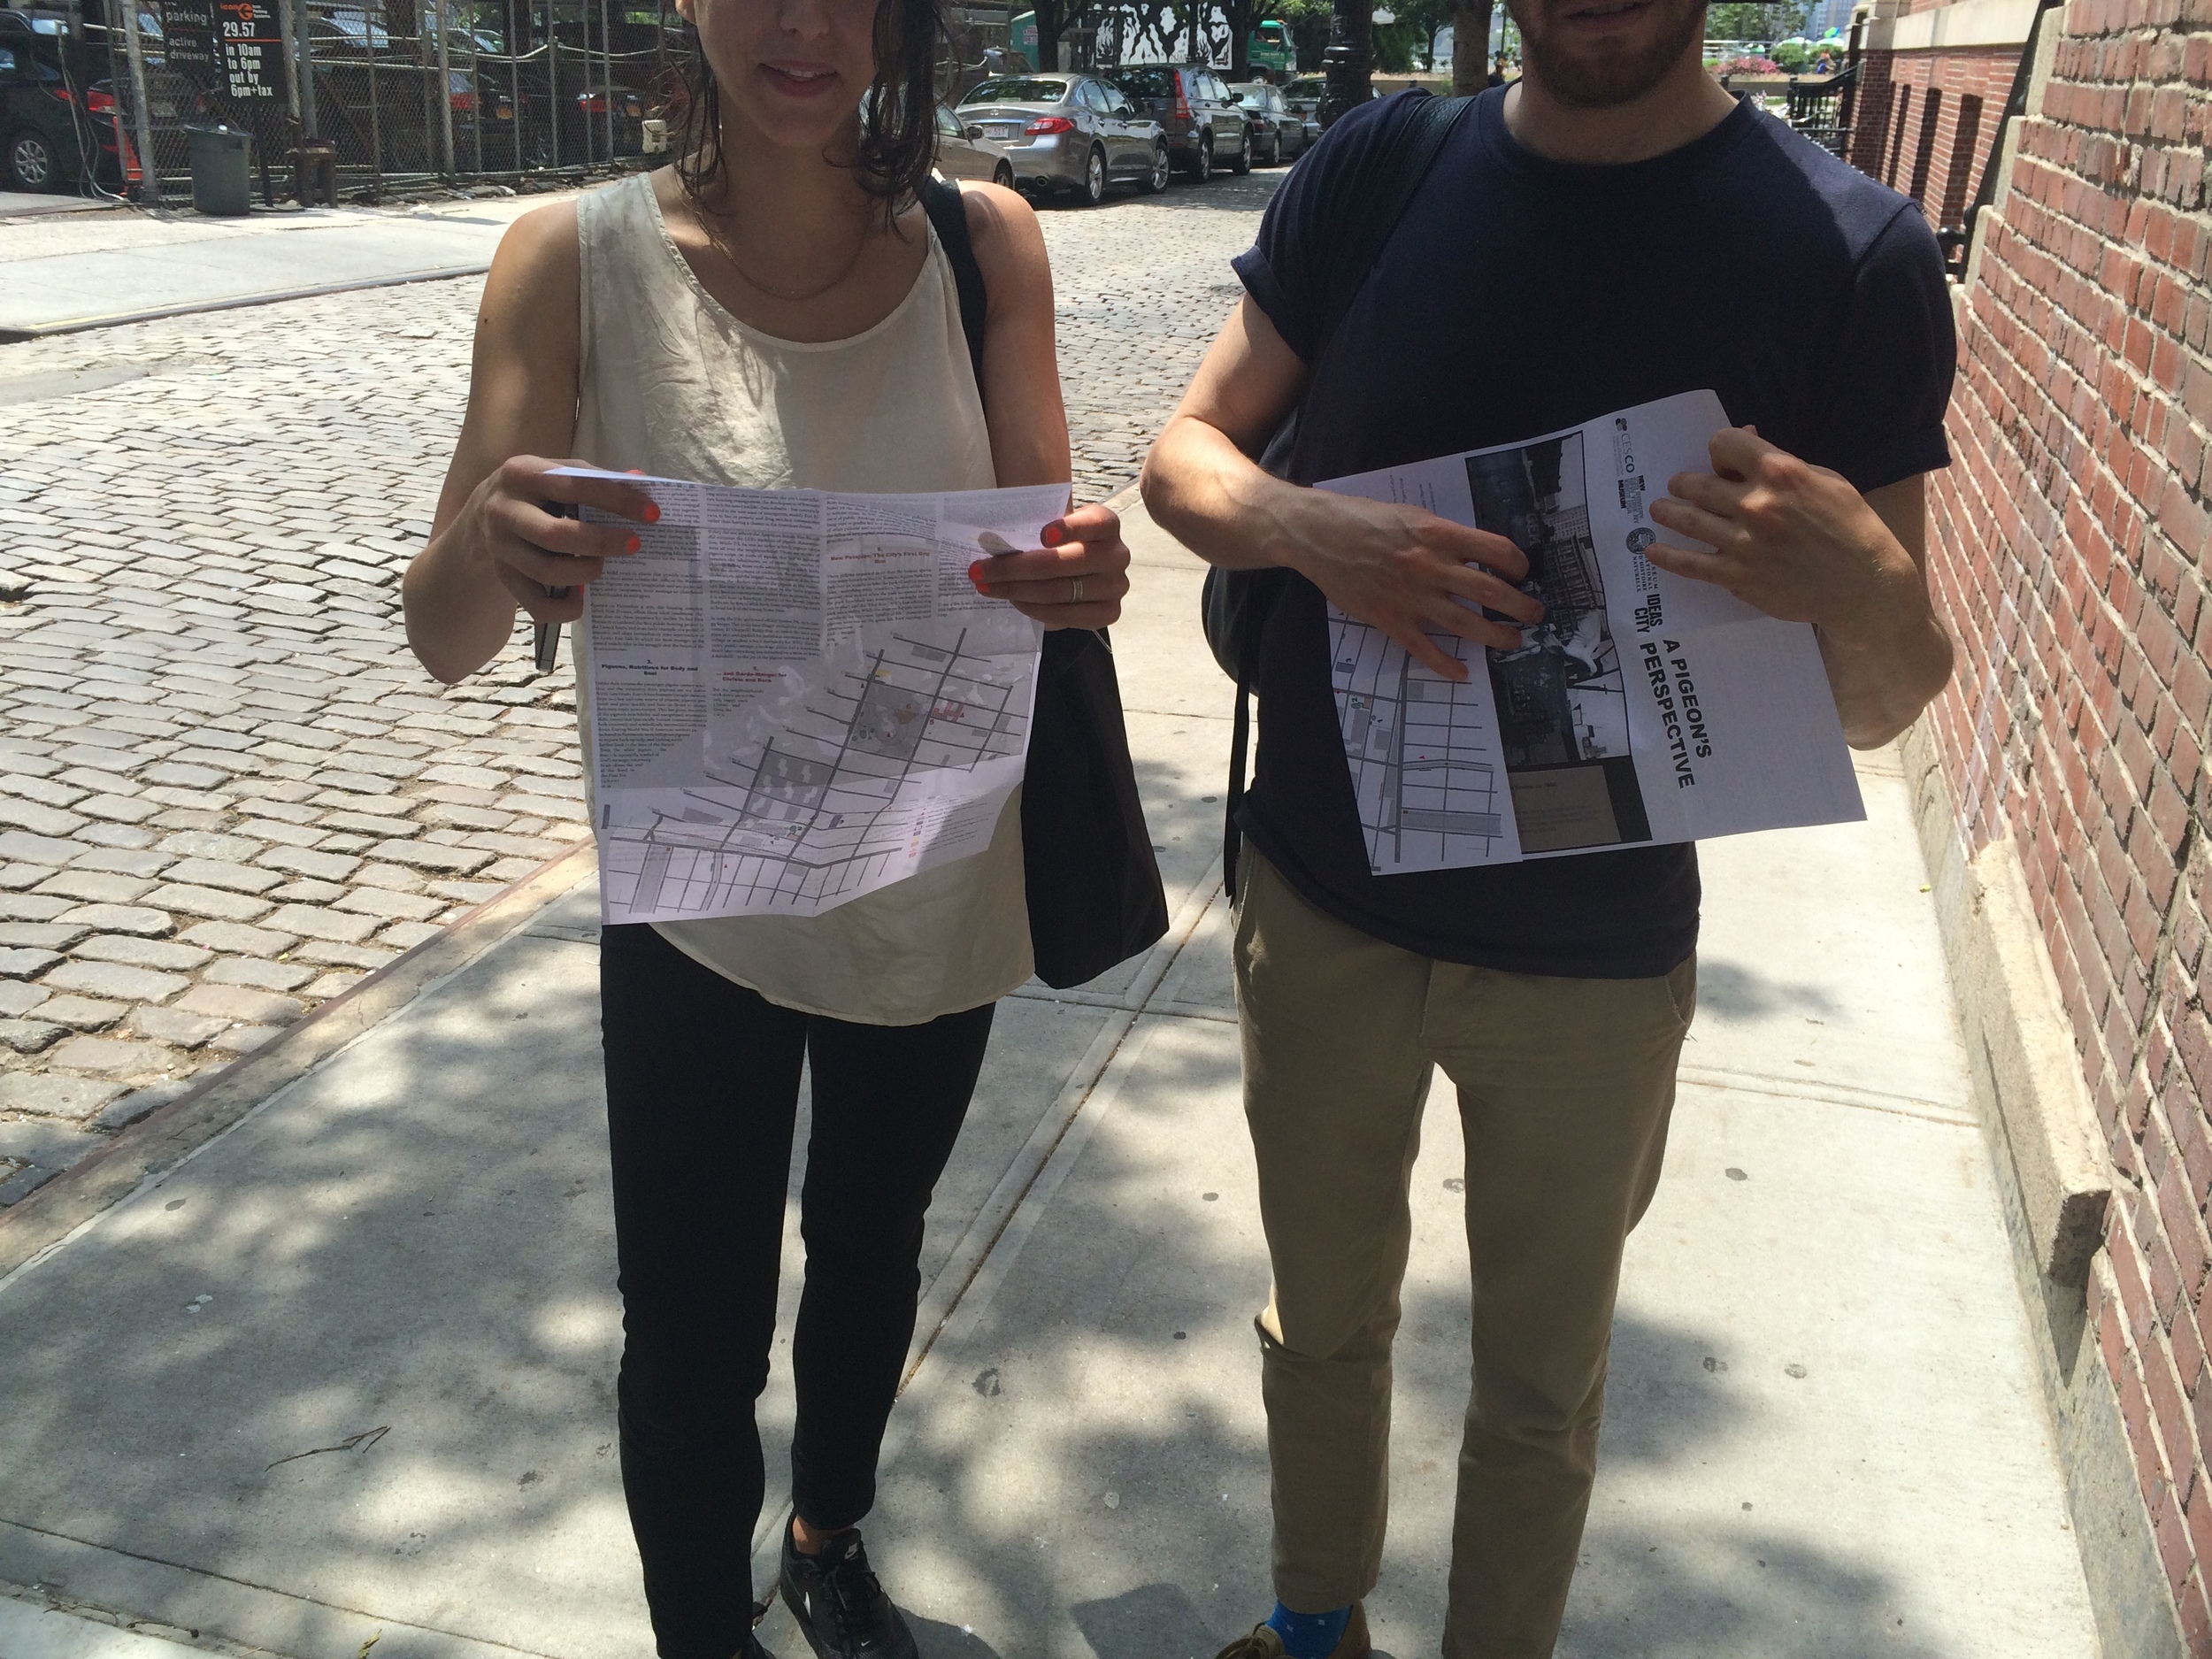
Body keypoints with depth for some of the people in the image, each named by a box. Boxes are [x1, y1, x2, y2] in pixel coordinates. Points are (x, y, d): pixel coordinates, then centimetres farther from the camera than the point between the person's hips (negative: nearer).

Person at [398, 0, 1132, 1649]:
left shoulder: (986, 242, -7)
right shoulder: (581, 259, -12)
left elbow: (1048, 546, -8)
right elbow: (445, 640, -14)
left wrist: (1083, 574, -32)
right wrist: (489, 548, -38)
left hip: (936, 886, 3)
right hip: (698, 904, -2)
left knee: (872, 1252, 24)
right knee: (691, 1344, 7)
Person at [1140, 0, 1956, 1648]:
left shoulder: (1850, 252, -11)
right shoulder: (1372, 170, -5)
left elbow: (1878, 708, -8)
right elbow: (1187, 456, -1)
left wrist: (1866, 587, -32)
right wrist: (1306, 528, -24)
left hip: (1597, 954, -2)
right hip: (1322, 904, 2)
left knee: (1540, 1388, 17)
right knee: (1324, 1321, 21)